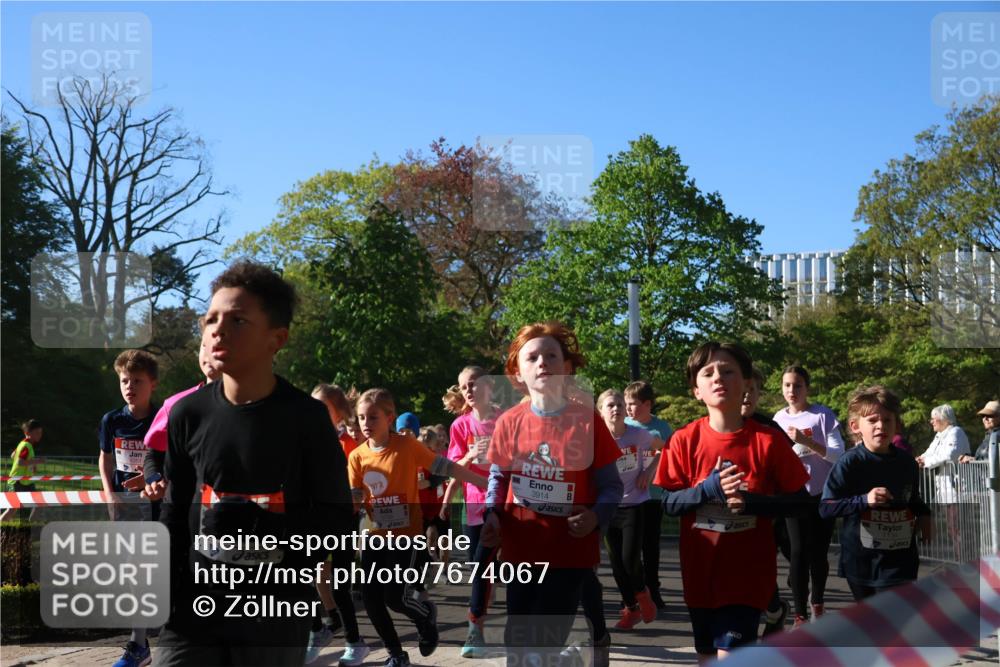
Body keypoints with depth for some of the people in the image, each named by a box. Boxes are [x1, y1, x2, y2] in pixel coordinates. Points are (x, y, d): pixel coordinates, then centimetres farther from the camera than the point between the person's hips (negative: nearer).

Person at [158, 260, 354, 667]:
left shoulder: (306, 417, -7)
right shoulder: (188, 414, 2)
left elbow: (335, 517, -3)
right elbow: (175, 513, 10)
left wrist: (271, 532, -18)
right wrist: (168, 598, 4)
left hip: (277, 617, -2)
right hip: (194, 609, 2)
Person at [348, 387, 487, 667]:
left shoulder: (407, 445, -12)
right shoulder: (357, 456, 0)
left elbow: (444, 467, -9)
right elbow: (353, 499, 1)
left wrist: (485, 483, -9)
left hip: (408, 535, -4)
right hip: (375, 537, 5)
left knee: (396, 596, -12)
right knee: (371, 598, 3)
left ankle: (426, 614, 24)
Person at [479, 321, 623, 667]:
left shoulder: (587, 420, -9)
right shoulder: (509, 422, -2)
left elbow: (611, 485, -3)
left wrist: (596, 516, -22)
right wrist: (492, 514, -6)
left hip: (570, 549, -3)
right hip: (520, 547, 3)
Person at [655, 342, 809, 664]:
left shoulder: (768, 440, -7)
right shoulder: (684, 440, -4)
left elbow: (799, 499, -2)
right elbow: (668, 503, -3)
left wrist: (753, 502, -19)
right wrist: (708, 489, -21)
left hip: (748, 572, -2)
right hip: (700, 570, 3)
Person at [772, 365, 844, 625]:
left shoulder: (823, 415, -6)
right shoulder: (778, 419, 5)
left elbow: (839, 454, -13)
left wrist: (806, 441, -23)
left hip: (823, 495, -2)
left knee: (818, 552, 6)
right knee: (799, 552, -7)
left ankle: (817, 602, 29)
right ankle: (800, 615, -5)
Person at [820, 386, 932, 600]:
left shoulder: (907, 462, 2)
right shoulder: (850, 463, -12)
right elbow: (826, 507, -15)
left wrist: (923, 514, 2)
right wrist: (864, 500, -25)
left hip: (899, 560, 2)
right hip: (860, 560, -1)